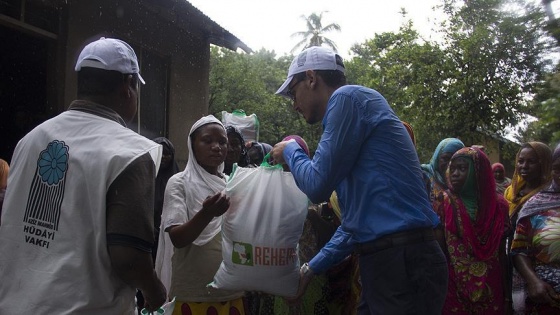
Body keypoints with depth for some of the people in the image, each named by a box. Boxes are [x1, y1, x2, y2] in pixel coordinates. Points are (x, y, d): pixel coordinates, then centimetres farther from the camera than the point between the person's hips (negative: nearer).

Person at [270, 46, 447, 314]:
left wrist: (291, 152, 7)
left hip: (403, 263, -9)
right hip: (381, 264, 9)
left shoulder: (348, 97, -7)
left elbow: (318, 186, -12)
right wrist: (311, 269, 26)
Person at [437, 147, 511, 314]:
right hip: (454, 292, -2)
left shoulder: (498, 206, 2)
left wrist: (508, 296, 6)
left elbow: (502, 254, 6)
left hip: (492, 292, 2)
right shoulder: (444, 203, -3)